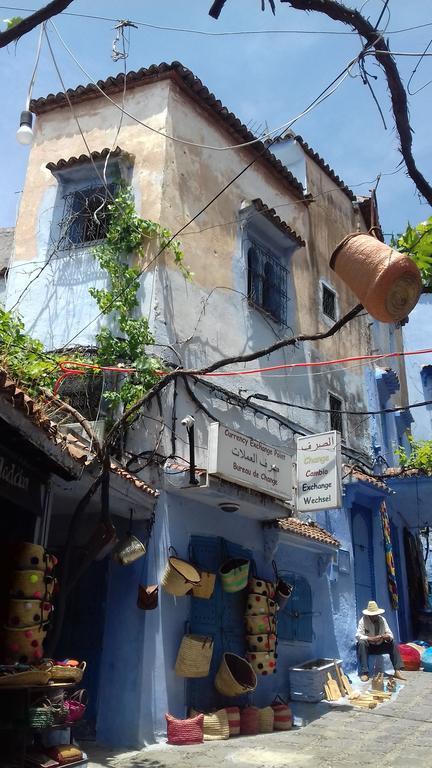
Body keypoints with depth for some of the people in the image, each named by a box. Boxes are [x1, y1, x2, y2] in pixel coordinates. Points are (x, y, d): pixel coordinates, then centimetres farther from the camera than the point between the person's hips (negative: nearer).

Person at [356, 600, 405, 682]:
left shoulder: (382, 620, -4)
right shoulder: (363, 620, -16)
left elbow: (390, 634, -5)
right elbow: (358, 636, -23)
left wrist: (388, 637, -29)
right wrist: (371, 639, -36)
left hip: (380, 646, 4)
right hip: (368, 646, -4)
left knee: (393, 644, -18)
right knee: (361, 643, -34)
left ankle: (397, 671, -19)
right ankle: (364, 673, -33)